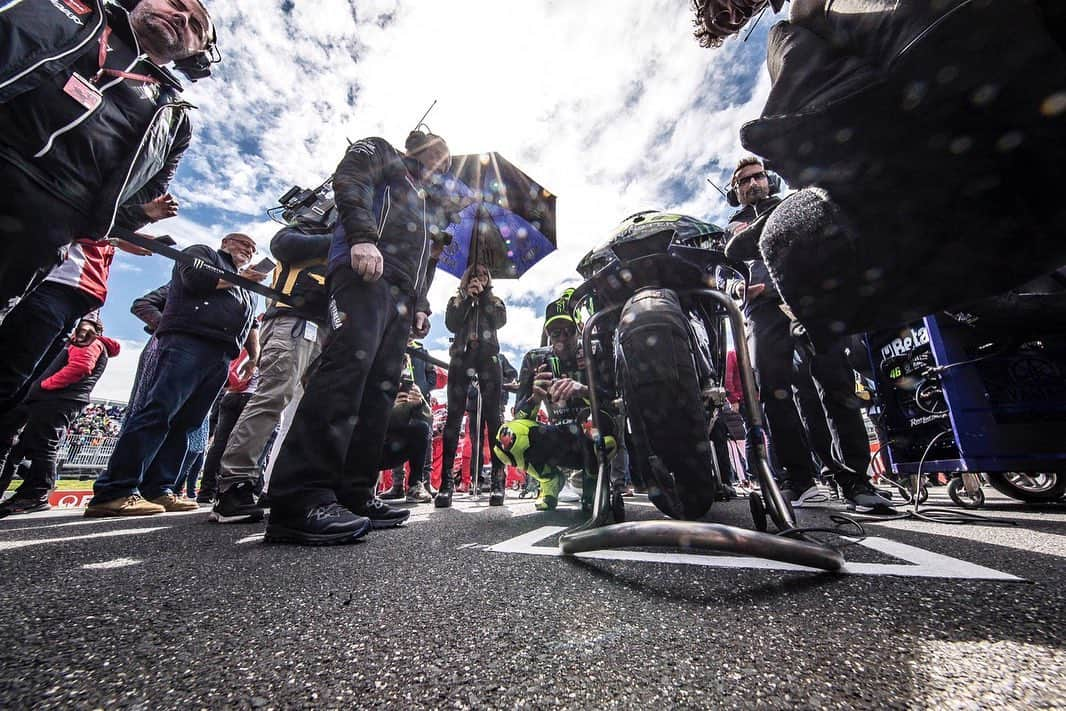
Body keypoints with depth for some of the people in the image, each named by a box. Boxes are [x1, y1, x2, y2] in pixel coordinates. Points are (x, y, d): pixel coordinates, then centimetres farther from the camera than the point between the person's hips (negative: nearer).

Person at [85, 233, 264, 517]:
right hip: (187, 342, -7)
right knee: (158, 411, -17)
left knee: (184, 423, 0)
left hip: (221, 358, 7)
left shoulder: (246, 291, 34)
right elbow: (196, 279, -5)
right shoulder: (202, 252, 16)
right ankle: (114, 492, -18)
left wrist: (255, 350, 13)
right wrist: (239, 278, 6)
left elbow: (251, 322, 30)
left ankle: (157, 490, -1)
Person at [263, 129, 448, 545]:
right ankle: (299, 501, -29)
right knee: (349, 362, -26)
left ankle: (353, 495, -5)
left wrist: (420, 306, 16)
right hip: (366, 271, -8)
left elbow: (422, 265, 32)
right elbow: (350, 181, -1)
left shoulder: (417, 198, 41)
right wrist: (363, 236, -19)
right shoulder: (380, 152, 23)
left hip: (401, 296, 9)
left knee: (379, 390, -5)